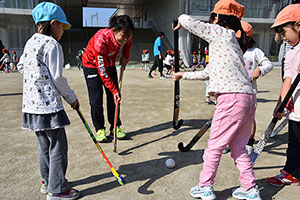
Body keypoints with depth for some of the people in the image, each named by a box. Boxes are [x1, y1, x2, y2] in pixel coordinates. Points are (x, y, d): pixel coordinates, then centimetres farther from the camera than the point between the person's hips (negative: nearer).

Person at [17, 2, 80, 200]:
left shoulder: (30, 42, 13)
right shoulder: (52, 45, -13)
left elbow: (21, 66, 23)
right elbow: (57, 78, -14)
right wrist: (71, 97, -3)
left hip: (31, 103, 9)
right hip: (48, 104, -9)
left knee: (44, 144, 19)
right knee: (58, 145, -1)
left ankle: (48, 181, 32)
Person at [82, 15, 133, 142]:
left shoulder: (126, 36, -22)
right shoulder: (101, 40, -38)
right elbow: (102, 71, -32)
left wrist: (125, 57, -8)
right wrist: (114, 90, -31)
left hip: (110, 64, 5)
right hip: (92, 65, -5)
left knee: (114, 97, 2)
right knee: (96, 100, -6)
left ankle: (115, 127, 14)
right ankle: (99, 129, 10)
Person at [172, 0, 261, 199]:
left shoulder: (220, 33, -1)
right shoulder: (232, 40, 25)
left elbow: (187, 20, -3)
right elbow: (208, 73, 32)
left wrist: (180, 22, 21)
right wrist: (183, 75, 39)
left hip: (232, 98, -9)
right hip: (248, 99, 9)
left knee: (215, 145, 5)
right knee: (238, 147, 18)